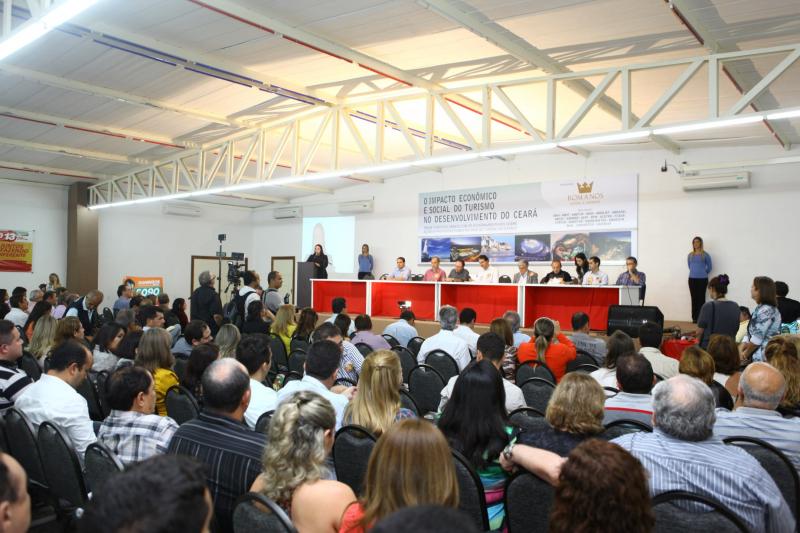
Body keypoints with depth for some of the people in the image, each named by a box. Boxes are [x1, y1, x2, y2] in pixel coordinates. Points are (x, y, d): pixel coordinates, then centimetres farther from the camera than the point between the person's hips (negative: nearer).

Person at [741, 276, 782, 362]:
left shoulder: (767, 311, -14)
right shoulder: (759, 309, 15)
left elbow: (758, 337, -17)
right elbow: (749, 332, 13)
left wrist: (746, 353, -6)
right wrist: (741, 349, -1)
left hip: (764, 358, -9)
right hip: (756, 356, 9)